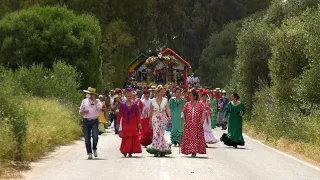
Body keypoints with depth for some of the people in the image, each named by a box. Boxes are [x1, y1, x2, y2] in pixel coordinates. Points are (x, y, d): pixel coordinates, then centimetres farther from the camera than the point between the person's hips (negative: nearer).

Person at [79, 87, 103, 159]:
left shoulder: (97, 101, 9)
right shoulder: (84, 101, 15)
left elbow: (100, 107, -13)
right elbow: (80, 112, 16)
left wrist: (94, 100, -8)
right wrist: (84, 111, -6)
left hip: (94, 121, -2)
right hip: (86, 121, 2)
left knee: (95, 136, -17)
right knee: (87, 138, -1)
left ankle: (94, 149, 10)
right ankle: (89, 153, 7)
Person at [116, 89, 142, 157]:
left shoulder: (135, 105, 4)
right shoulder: (122, 105, 3)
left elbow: (138, 115, 4)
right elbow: (119, 115, 5)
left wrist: (139, 123, -2)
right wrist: (118, 123, 1)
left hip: (133, 124, 0)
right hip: (125, 124, 0)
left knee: (133, 137, -3)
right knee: (125, 137, -2)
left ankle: (130, 152, 2)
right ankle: (125, 151, 8)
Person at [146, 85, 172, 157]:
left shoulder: (165, 100, 6)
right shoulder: (153, 101, 3)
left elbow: (167, 109, 1)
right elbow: (151, 111, 9)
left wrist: (169, 116, -16)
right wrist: (150, 120, 10)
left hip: (163, 118, 1)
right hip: (155, 119, -1)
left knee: (161, 134, 2)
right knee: (156, 133, -11)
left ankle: (162, 150, 9)